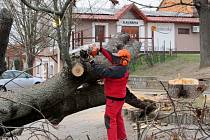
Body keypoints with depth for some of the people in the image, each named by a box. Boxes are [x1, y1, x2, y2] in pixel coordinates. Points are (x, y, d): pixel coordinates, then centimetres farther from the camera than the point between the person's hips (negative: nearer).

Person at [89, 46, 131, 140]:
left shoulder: (118, 70, -28)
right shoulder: (121, 67, 1)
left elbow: (103, 72, -34)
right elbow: (111, 57, 10)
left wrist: (93, 64, -24)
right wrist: (101, 50, 7)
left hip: (114, 99, -10)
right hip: (119, 98, 10)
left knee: (110, 120, -2)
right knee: (118, 118, 21)